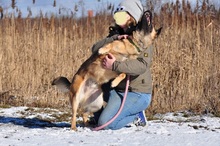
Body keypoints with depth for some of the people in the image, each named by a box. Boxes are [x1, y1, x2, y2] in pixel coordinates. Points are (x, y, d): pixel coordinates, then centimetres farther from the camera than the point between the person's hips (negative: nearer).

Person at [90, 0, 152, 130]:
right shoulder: (116, 34, 11)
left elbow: (142, 65, -29)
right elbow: (95, 49, -4)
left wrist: (115, 66, -39)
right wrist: (115, 38, -21)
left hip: (137, 94, -9)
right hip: (117, 89, 9)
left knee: (106, 123, -21)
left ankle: (137, 116, 2)